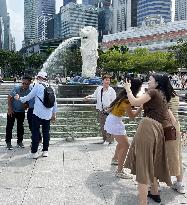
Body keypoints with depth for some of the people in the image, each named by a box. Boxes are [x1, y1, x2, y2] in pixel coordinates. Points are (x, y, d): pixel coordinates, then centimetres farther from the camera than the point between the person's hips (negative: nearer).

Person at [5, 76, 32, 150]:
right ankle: (8, 142, 12)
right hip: (12, 110, -2)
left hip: (21, 111, 2)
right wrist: (10, 108, -13)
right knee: (9, 126, 1)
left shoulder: (30, 91, -15)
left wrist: (26, 105, -24)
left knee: (20, 127, 10)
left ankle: (20, 141, 23)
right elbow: (9, 97, -12)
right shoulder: (16, 88, -21)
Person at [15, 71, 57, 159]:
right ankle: (45, 151, 16)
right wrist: (54, 114, 22)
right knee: (46, 132, 11)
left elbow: (29, 97, 1)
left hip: (38, 113, -5)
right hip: (48, 114, 5)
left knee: (35, 132, 1)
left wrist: (20, 98, 19)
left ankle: (34, 152, 3)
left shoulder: (37, 86, -6)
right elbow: (54, 102, 13)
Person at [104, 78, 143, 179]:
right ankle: (119, 171, -6)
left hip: (114, 120, 10)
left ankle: (115, 159, 50)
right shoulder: (126, 99, -25)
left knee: (122, 142, 27)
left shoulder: (125, 94, 0)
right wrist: (142, 106, -17)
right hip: (114, 122, -10)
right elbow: (132, 115, -18)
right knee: (125, 145, -9)